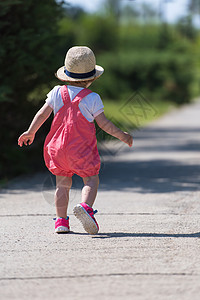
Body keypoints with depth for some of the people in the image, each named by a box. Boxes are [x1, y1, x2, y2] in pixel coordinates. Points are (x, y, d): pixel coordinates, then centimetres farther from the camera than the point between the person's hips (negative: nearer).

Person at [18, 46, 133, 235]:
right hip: (82, 149, -4)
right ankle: (85, 206, -25)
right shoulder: (92, 98, -6)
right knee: (91, 180, 3)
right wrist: (122, 136, 7)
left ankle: (61, 220, 5)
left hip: (57, 147, 4)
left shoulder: (57, 92, 3)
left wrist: (30, 132, 16)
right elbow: (103, 123, -5)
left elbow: (42, 114, 3)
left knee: (63, 183, 12)